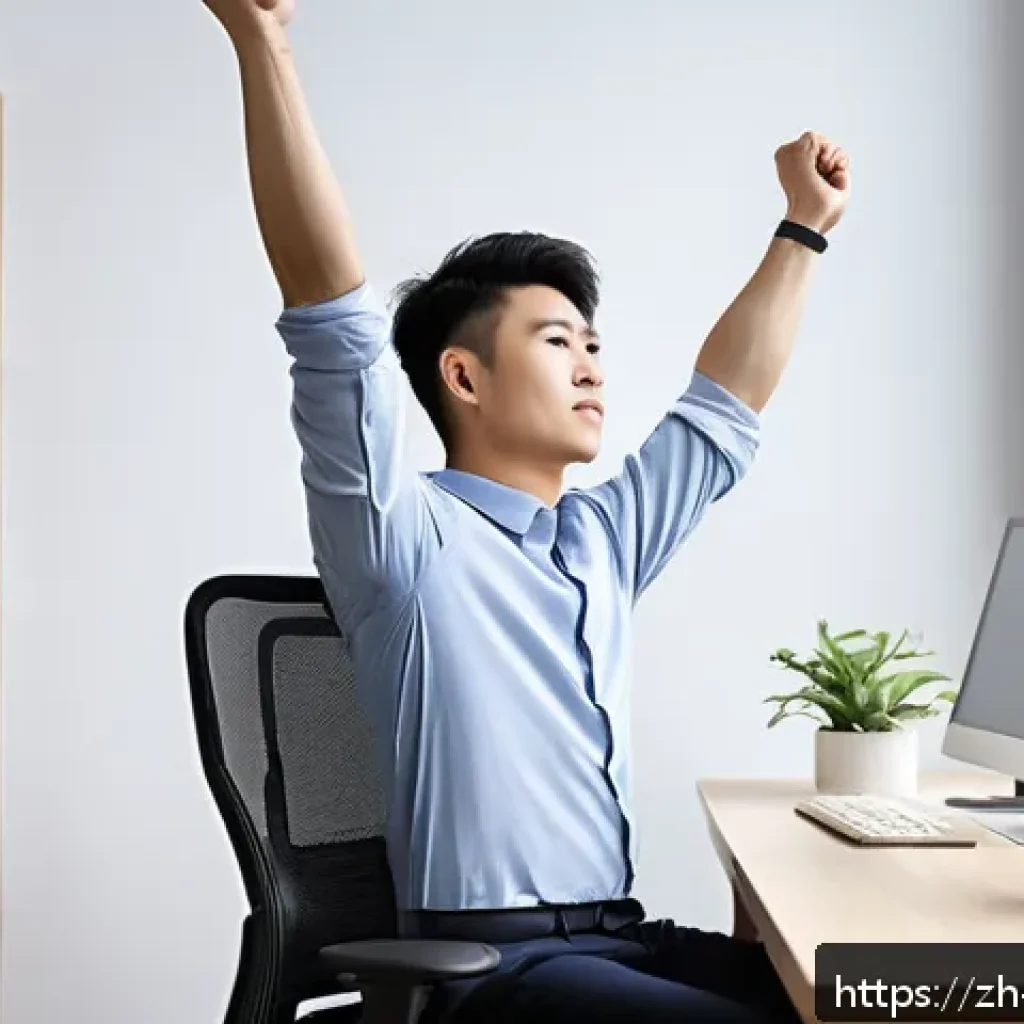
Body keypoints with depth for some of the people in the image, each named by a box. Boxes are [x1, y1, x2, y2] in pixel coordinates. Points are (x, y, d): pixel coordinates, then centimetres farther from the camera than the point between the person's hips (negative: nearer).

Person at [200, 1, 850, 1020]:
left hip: (621, 935, 7)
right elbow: (331, 304, -17)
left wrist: (804, 225, 31)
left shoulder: (601, 539, 17)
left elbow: (723, 406, 28)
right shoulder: (406, 536, -6)